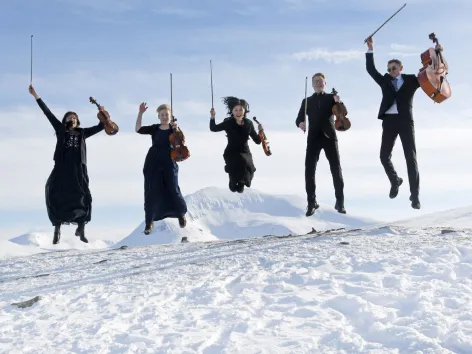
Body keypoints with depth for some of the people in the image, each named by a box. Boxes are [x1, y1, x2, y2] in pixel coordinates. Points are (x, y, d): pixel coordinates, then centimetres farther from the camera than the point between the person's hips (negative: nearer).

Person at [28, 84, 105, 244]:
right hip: (62, 169, -1)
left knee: (83, 198, -3)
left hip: (78, 170, 1)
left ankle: (81, 230, 8)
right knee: (58, 198, -4)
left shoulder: (82, 133, 16)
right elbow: (48, 113, 9)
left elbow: (101, 126, 21)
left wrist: (103, 114, 8)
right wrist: (35, 95, 7)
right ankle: (57, 230, 3)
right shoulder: (60, 129, 11)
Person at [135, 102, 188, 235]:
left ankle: (181, 213, 28)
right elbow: (138, 129, -7)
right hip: (152, 164, 2)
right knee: (151, 192, 1)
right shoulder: (154, 129, 6)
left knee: (173, 190, 1)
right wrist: (140, 113, -15)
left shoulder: (174, 128, 2)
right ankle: (149, 221, 10)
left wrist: (176, 130, -27)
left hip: (169, 163, -1)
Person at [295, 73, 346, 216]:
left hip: (329, 136, -1)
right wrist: (300, 123, -15)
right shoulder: (307, 101, 15)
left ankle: (340, 202, 4)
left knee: (336, 169, -4)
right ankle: (312, 202, -1)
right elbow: (298, 118, 9)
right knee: (309, 170, -8)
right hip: (313, 138, 1)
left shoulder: (331, 97, 11)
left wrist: (338, 102, -21)